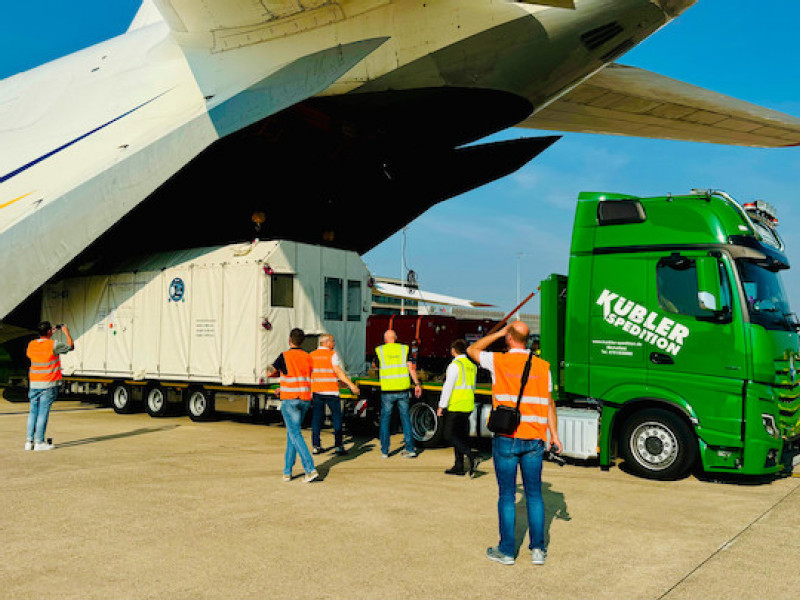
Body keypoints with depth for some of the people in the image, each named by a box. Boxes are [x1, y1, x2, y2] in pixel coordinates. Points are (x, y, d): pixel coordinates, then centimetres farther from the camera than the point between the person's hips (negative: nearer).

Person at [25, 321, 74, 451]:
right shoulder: (53, 345, -12)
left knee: (33, 412, 11)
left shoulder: (32, 344, 5)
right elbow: (71, 346, 0)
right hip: (48, 385, -5)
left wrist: (49, 336, 28)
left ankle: (29, 441, 12)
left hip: (33, 384, 5)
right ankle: (39, 442, -1)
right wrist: (66, 332, 15)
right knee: (43, 412, -3)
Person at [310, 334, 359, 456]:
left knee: (316, 418, 8)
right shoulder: (332, 355, -5)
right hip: (331, 391, -4)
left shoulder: (311, 355, 10)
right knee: (337, 418, 3)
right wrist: (351, 384, -13)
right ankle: (339, 446, 0)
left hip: (316, 391, 4)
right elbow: (338, 371, -13)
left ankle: (315, 446, 7)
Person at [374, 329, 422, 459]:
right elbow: (411, 367, -3)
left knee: (385, 420, 9)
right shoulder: (404, 348, 4)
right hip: (402, 390, 1)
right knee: (405, 419, 10)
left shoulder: (379, 350, 3)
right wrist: (417, 384, -2)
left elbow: (377, 368, 16)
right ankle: (410, 449, 8)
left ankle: (384, 451, 10)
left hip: (387, 391, -1)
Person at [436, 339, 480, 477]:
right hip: (468, 406, 8)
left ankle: (472, 457, -18)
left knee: (450, 435, -3)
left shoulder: (454, 365, -12)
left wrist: (441, 406, -11)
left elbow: (448, 387, -15)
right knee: (460, 436, 12)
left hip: (455, 406, -8)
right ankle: (459, 467, 14)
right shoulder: (472, 366, 12)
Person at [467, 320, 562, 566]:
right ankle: (538, 549, 14)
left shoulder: (498, 361, -5)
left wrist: (498, 333, 15)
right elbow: (549, 403, 6)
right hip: (534, 440, 3)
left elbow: (472, 350, 14)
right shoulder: (542, 366, 3)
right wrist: (554, 434, 11)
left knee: (507, 495, 5)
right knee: (534, 495, 12)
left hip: (506, 438, -3)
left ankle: (507, 550, 12)